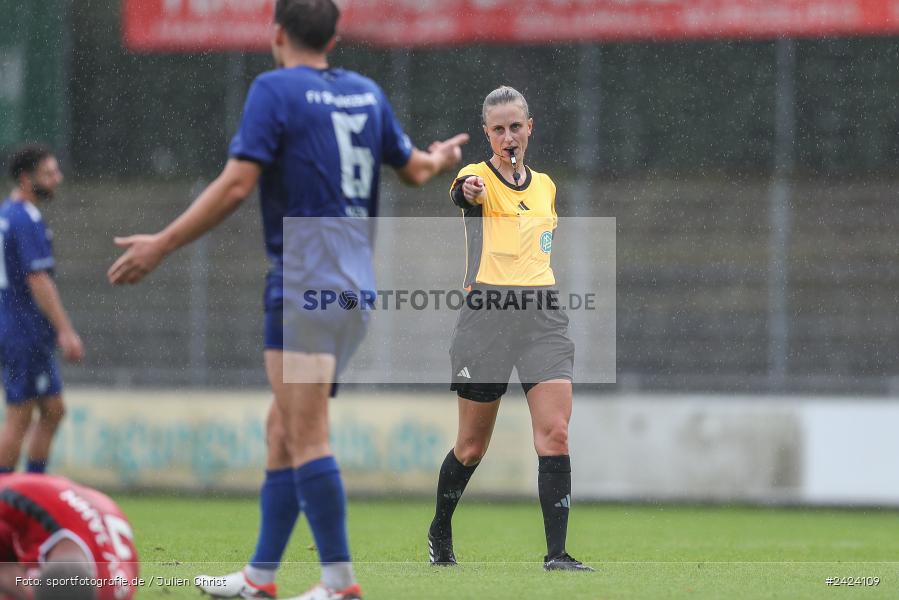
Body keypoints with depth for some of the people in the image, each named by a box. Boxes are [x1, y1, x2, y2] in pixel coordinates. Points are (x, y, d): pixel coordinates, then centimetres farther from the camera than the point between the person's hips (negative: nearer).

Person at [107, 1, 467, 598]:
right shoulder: (366, 93, 12)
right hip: (355, 287, 8)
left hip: (306, 288, -8)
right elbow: (415, 168, 23)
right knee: (283, 430, 13)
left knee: (306, 438, -8)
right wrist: (441, 158, 46)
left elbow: (235, 185, -15)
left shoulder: (275, 90, -8)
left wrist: (161, 245, -11)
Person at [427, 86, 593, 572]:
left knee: (554, 433, -13)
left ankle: (557, 552, -15)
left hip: (542, 314, 3)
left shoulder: (545, 186, 15)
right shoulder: (477, 178, -2)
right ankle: (440, 532, 31)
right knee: (473, 445, 5)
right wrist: (471, 190, -51)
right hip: (487, 312, -3)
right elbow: (465, 192, -28)